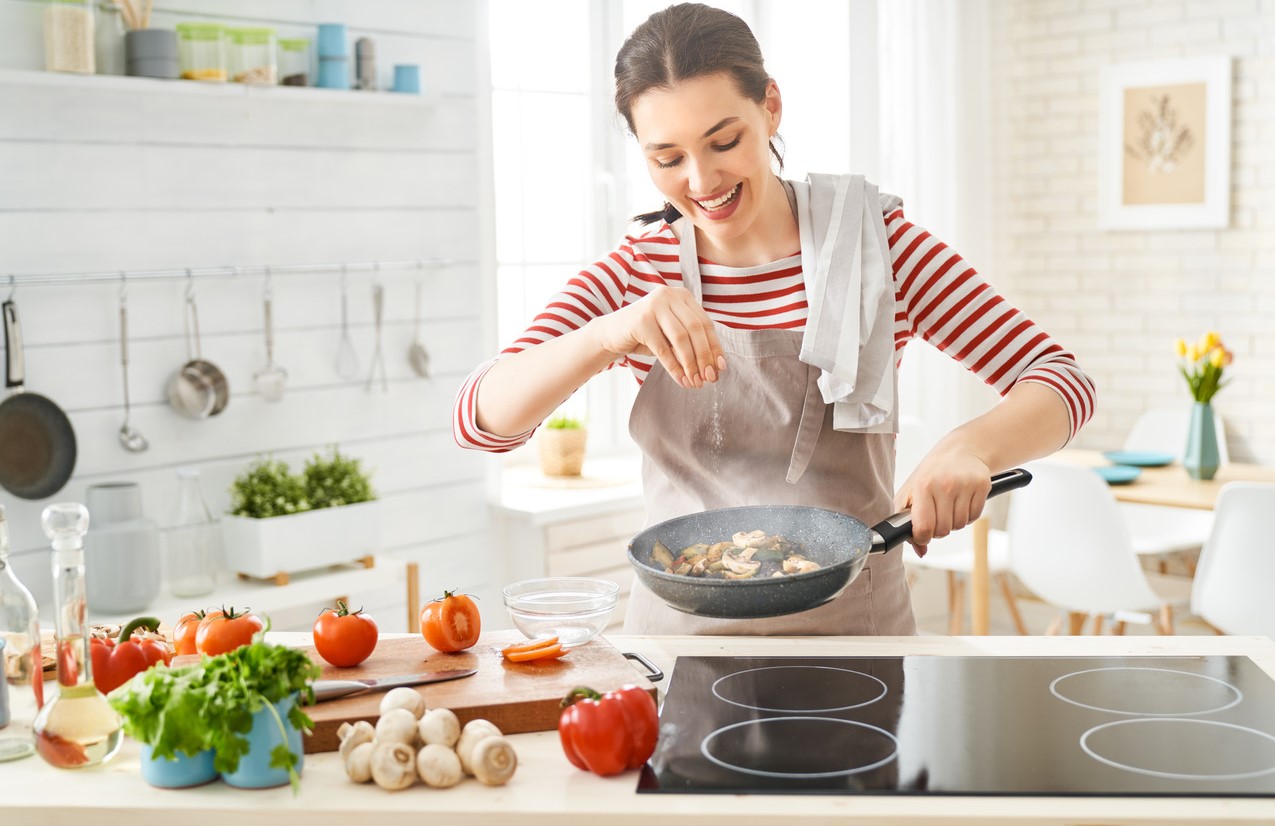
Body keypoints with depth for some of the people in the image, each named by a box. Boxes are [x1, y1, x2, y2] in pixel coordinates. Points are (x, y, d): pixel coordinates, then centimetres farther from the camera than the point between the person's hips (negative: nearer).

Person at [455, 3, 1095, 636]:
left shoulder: (874, 243, 0)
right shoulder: (638, 271, 4)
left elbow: (1062, 380, -3)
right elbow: (479, 418, -7)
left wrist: (972, 445, -25)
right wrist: (607, 335, -26)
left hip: (854, 630, 0)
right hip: (680, 630, 1)